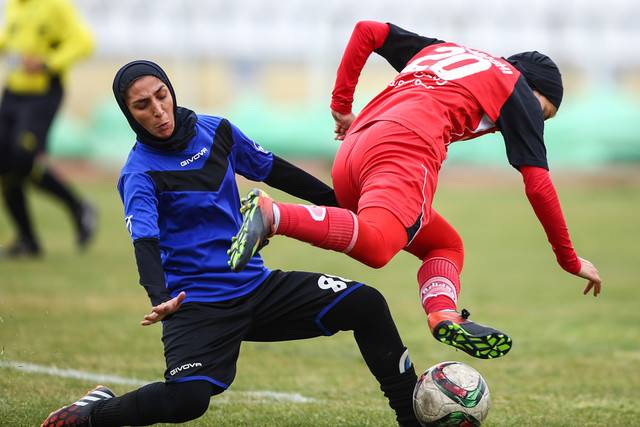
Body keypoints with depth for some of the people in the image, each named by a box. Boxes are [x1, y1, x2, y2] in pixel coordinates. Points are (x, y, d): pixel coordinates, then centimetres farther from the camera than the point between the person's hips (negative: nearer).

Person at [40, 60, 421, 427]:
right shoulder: (140, 174, -12)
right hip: (197, 301, -6)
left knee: (366, 304, -7)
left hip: (257, 284, 6)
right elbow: (145, 242, -27)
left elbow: (276, 172, 19)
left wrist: (342, 203, 25)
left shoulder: (215, 131, 5)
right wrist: (160, 299, -46)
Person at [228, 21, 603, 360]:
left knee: (446, 245, 19)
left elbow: (367, 31, 32)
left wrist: (342, 105, 30)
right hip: (407, 148, -8)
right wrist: (569, 259, 22)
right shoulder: (519, 90, 18)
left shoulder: (441, 51, 36)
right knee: (375, 245, -31)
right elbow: (539, 186, 13)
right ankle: (271, 214, -48)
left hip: (352, 151, 8)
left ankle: (444, 315, -10)